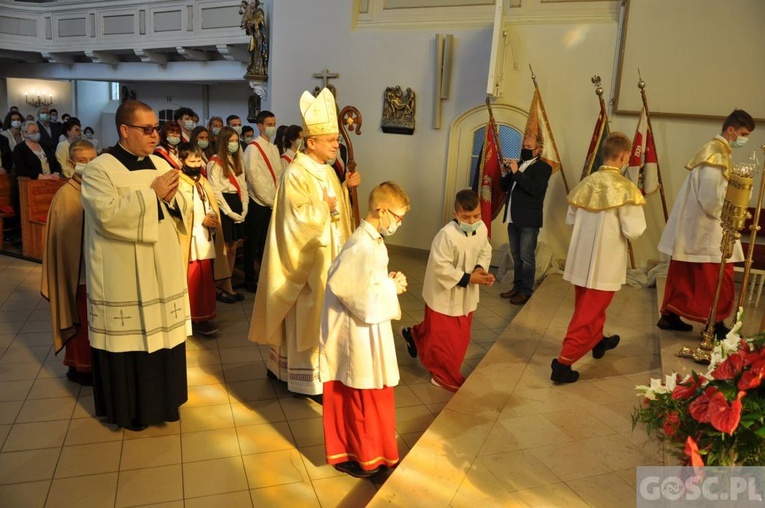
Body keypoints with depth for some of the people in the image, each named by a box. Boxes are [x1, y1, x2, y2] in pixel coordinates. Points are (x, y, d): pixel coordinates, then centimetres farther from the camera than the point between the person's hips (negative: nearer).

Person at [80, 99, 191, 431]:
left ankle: (161, 399, 29)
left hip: (162, 272, 5)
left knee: (161, 334, 12)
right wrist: (152, 194, -19)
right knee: (127, 339, 6)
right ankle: (129, 407, 24)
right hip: (123, 276, -5)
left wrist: (170, 198, -13)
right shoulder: (100, 169, -9)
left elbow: (182, 212, 9)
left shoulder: (161, 164, 9)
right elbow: (107, 215, -23)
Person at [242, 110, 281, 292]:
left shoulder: (274, 148, 14)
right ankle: (250, 280, 12)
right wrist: (269, 201, -12)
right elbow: (254, 178, -14)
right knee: (253, 243, 2)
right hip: (258, 202, -6)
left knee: (266, 242, 12)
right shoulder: (253, 148, -9)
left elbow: (278, 175, 11)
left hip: (273, 203, 7)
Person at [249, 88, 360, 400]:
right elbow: (299, 217, -24)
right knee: (307, 318, 1)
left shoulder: (327, 171, 9)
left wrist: (346, 187, 5)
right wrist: (327, 206, -15)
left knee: (319, 316, 17)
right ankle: (307, 379, 14)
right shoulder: (296, 174, -18)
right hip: (307, 259, -9)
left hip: (328, 256, 9)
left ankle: (283, 365, 33)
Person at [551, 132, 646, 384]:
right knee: (588, 315, 1)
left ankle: (598, 342, 48)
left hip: (580, 260, 7)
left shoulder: (587, 182, 1)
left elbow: (570, 219, 9)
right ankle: (563, 362, -1)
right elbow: (634, 231, -16)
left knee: (588, 307, 25)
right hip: (604, 264, -6)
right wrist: (635, 213, 3)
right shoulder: (625, 188, -16)